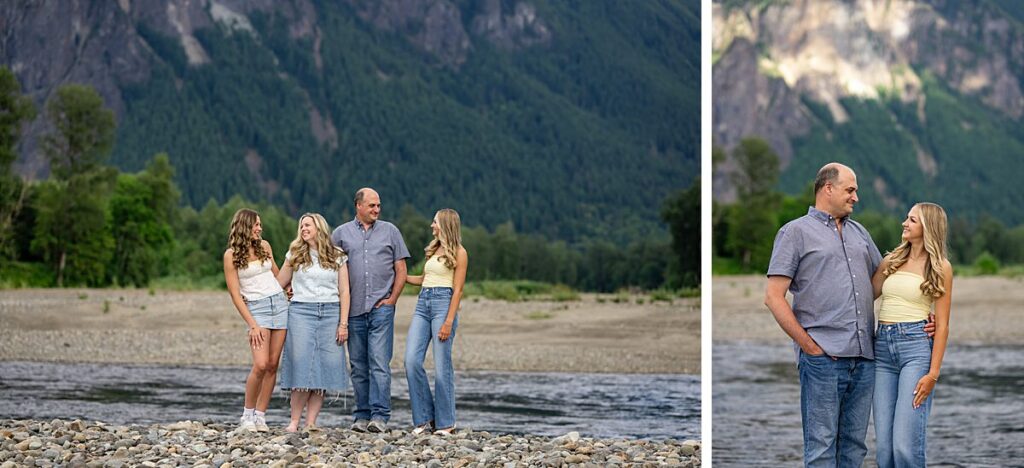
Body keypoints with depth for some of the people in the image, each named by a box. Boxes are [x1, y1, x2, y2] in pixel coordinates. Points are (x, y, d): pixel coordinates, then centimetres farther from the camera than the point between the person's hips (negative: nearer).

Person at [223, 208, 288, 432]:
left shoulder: (264, 245, 10)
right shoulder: (231, 255, -5)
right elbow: (235, 294, -7)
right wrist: (252, 325, -12)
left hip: (279, 303, 5)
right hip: (256, 307, -5)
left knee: (273, 365, 1)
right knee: (261, 365, -17)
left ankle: (260, 416, 6)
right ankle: (247, 416, -1)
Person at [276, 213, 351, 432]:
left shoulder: (337, 257, 9)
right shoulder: (295, 255, 11)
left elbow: (344, 292, 6)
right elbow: (278, 284, 15)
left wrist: (343, 323, 0)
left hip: (330, 313, 1)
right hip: (301, 311, 0)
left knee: (325, 367, -4)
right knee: (302, 366, -7)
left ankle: (311, 422, -1)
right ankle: (294, 421, -2)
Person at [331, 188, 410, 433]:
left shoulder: (390, 231, 9)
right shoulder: (341, 233, 9)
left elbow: (401, 270, 8)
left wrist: (392, 300, 0)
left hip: (381, 308, -2)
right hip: (354, 309, 2)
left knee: (379, 364, -10)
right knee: (358, 366, 6)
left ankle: (380, 415, -12)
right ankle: (361, 416, 11)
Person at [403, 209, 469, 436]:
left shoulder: (458, 253, -1)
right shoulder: (433, 249, 19)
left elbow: (457, 289, -7)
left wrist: (449, 322, -14)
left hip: (443, 304, -7)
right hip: (423, 304, 7)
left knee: (442, 366, -7)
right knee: (412, 360, -6)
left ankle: (445, 423, 2)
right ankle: (425, 417, 2)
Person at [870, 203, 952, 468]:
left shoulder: (940, 267, 2)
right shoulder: (891, 261, 16)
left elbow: (942, 325, -3)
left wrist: (933, 373, -10)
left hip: (916, 348, -5)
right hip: (882, 348, 5)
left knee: (906, 445, -14)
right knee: (884, 446, 1)